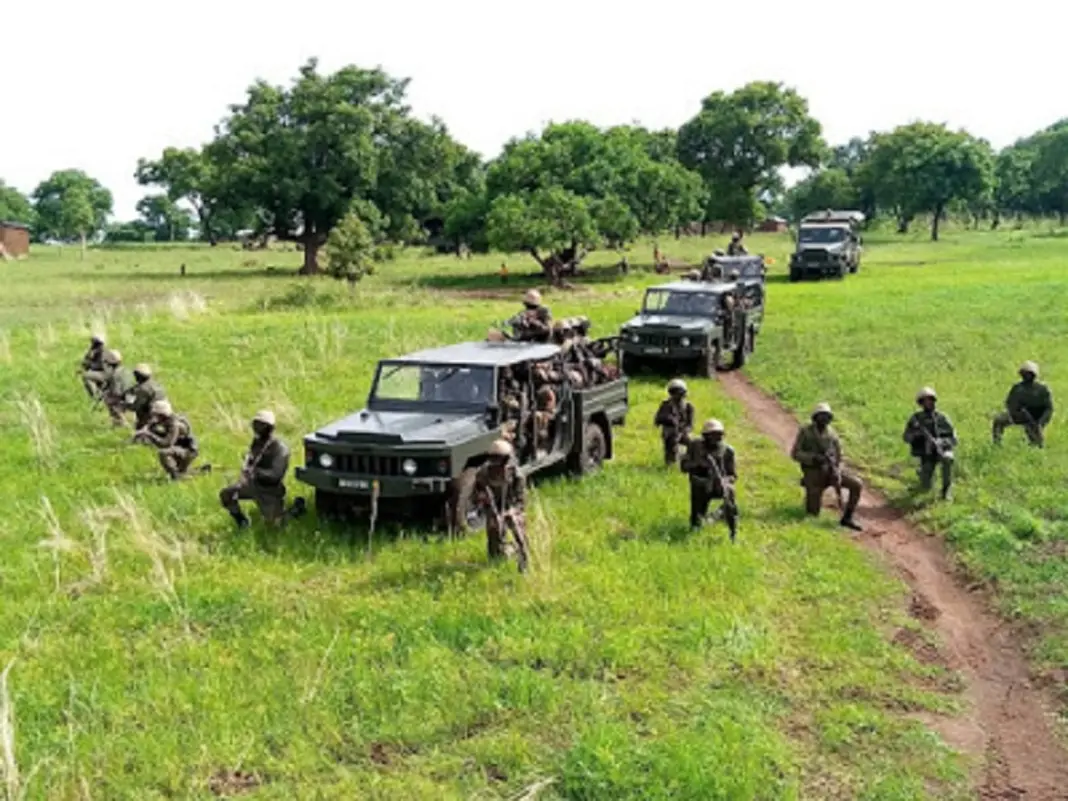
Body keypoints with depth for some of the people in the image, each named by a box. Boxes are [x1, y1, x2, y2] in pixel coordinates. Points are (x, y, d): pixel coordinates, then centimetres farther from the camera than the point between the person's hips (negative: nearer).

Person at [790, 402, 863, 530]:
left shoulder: (832, 435, 2)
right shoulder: (805, 432, -7)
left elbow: (839, 457, 7)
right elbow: (795, 454, -10)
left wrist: (837, 473, -13)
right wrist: (814, 457, -24)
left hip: (830, 470, 3)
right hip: (813, 473, -3)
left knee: (857, 485, -18)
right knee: (813, 513, -7)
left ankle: (847, 518, -6)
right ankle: (810, 491, 27)